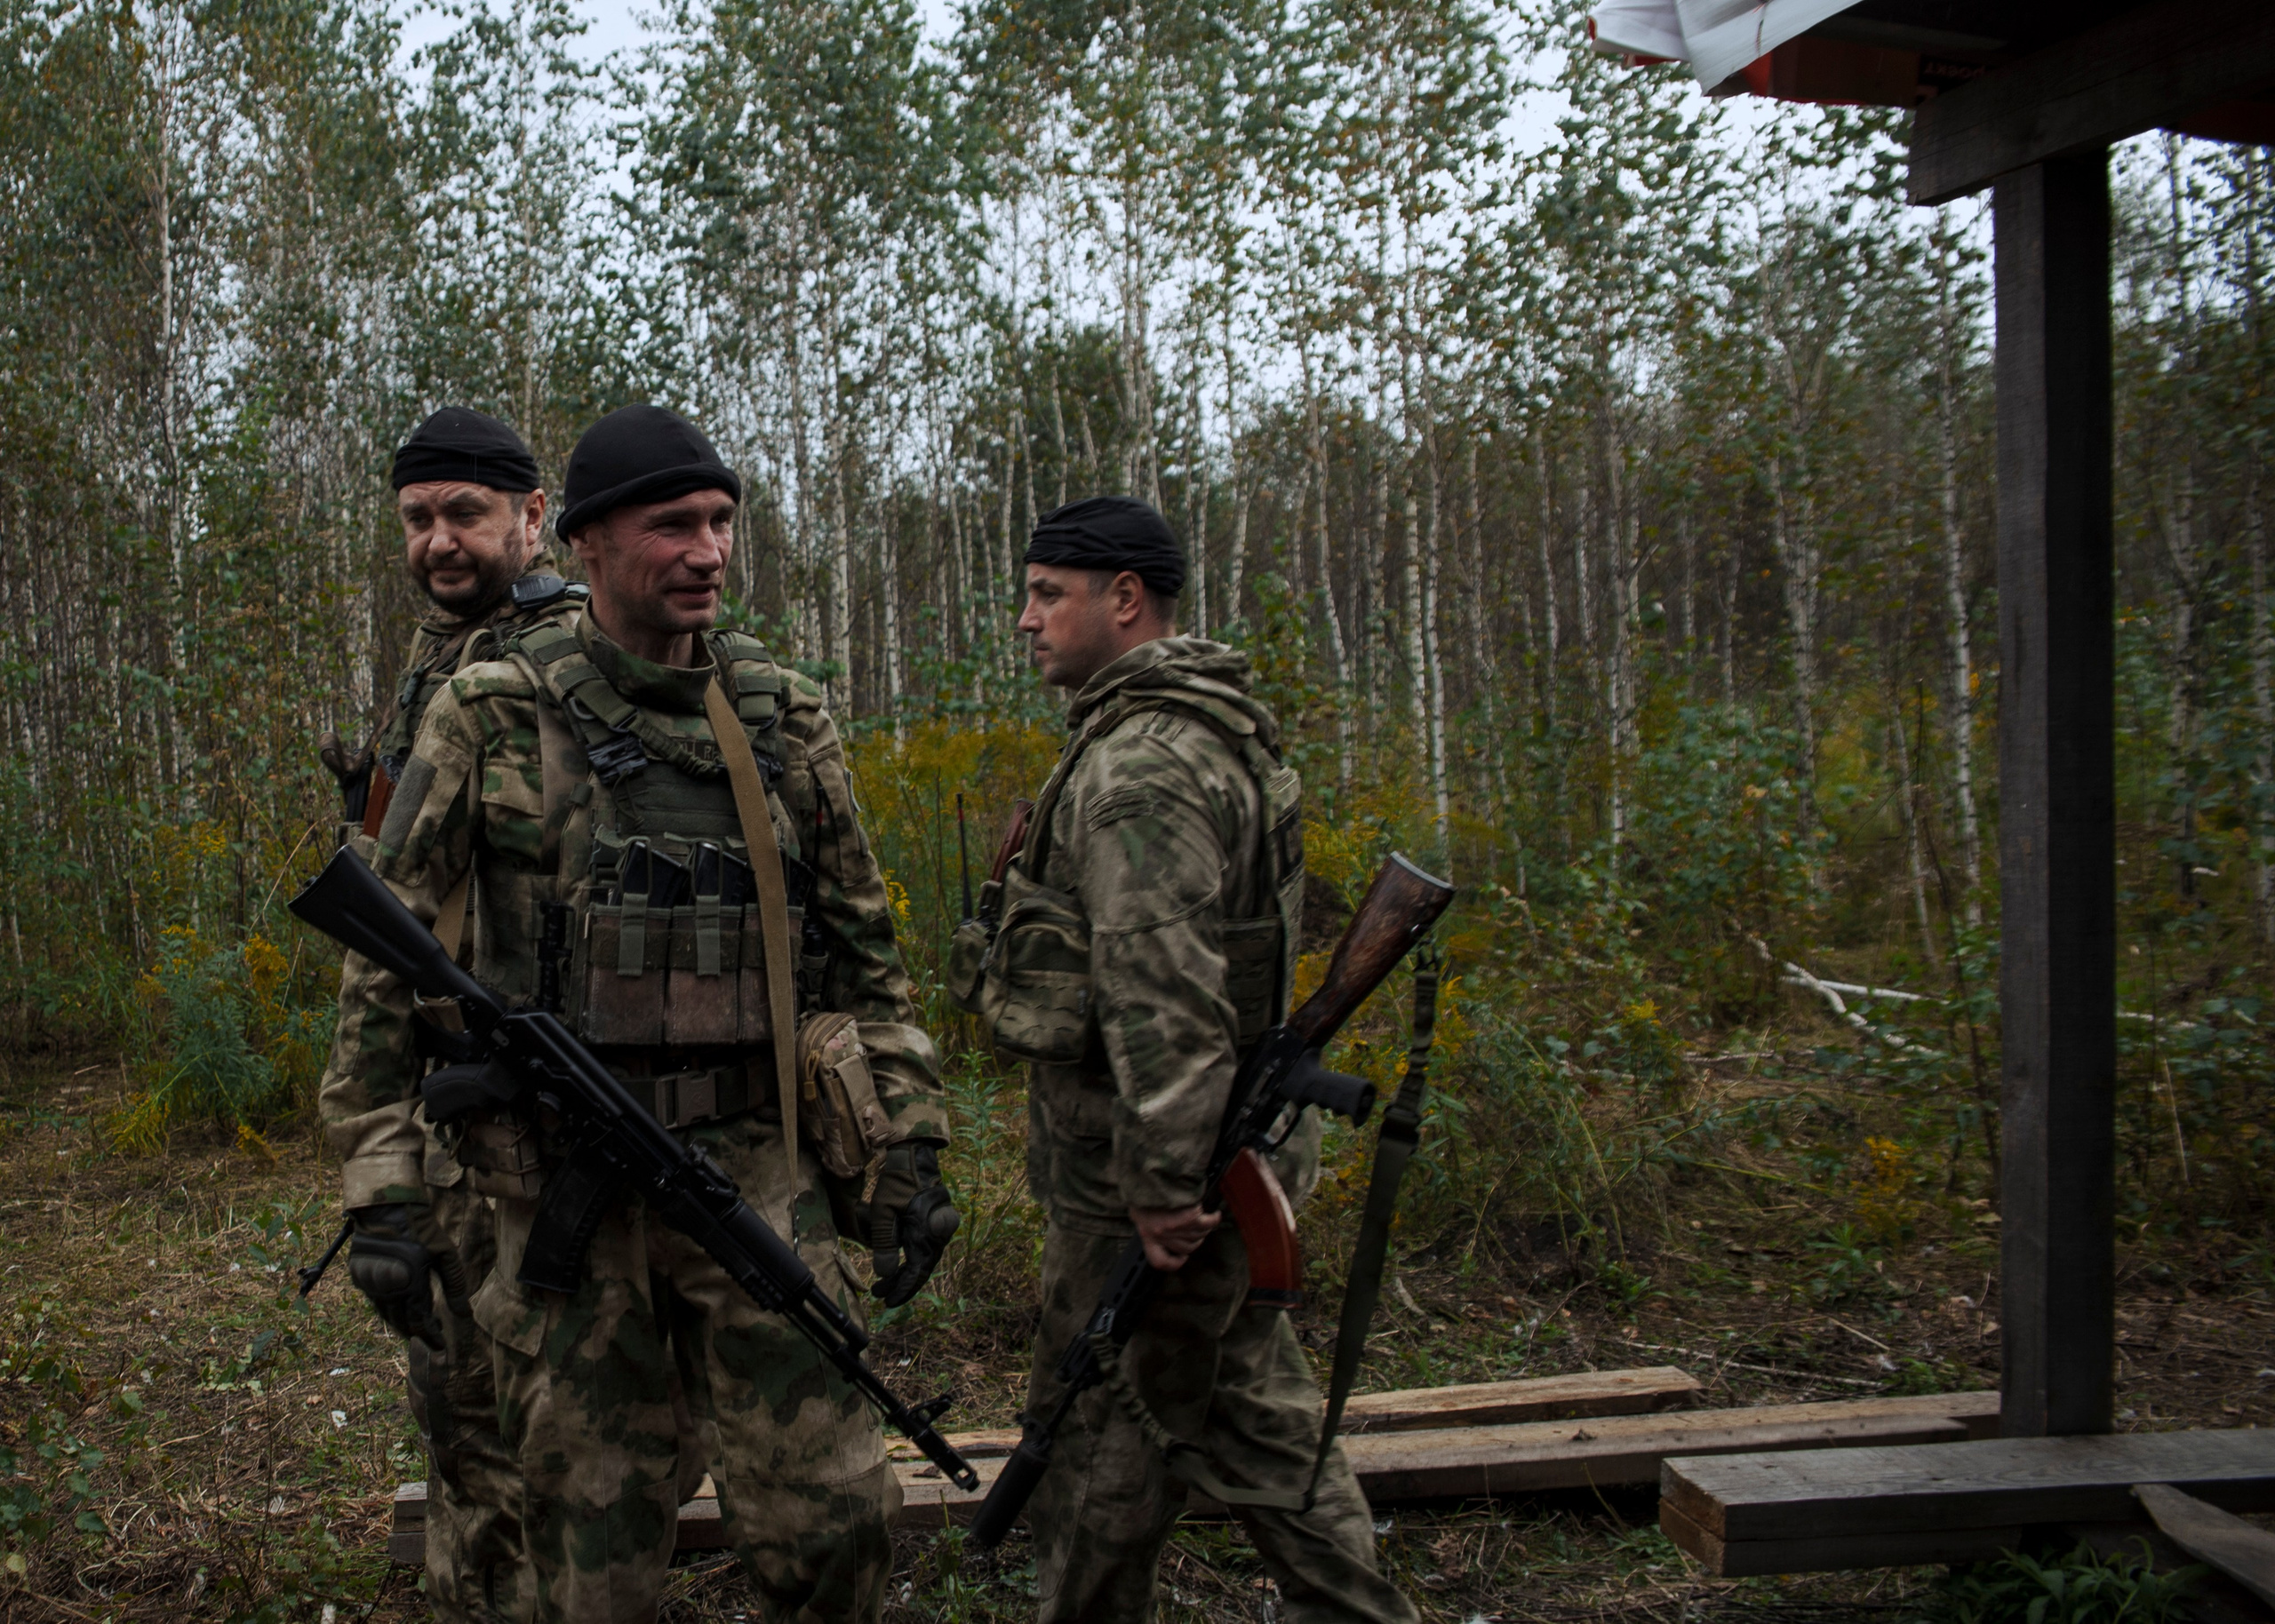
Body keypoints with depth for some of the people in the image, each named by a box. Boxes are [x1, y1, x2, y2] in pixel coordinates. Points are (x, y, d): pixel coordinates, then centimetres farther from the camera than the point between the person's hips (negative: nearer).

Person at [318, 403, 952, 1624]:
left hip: (757, 1168, 2)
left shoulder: (784, 718, 5)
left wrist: (911, 1148, 5)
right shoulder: (492, 714, -2)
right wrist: (379, 1179, -6)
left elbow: (863, 951, 9)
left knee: (828, 1519, 1)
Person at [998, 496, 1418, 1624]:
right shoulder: (1213, 733, 15)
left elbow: (1161, 985, -28)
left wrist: (1163, 1175, -27)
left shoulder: (1141, 761, -19)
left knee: (1097, 1447, 4)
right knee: (1254, 1412, 18)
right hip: (1238, 1158, 10)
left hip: (1137, 1196, -10)